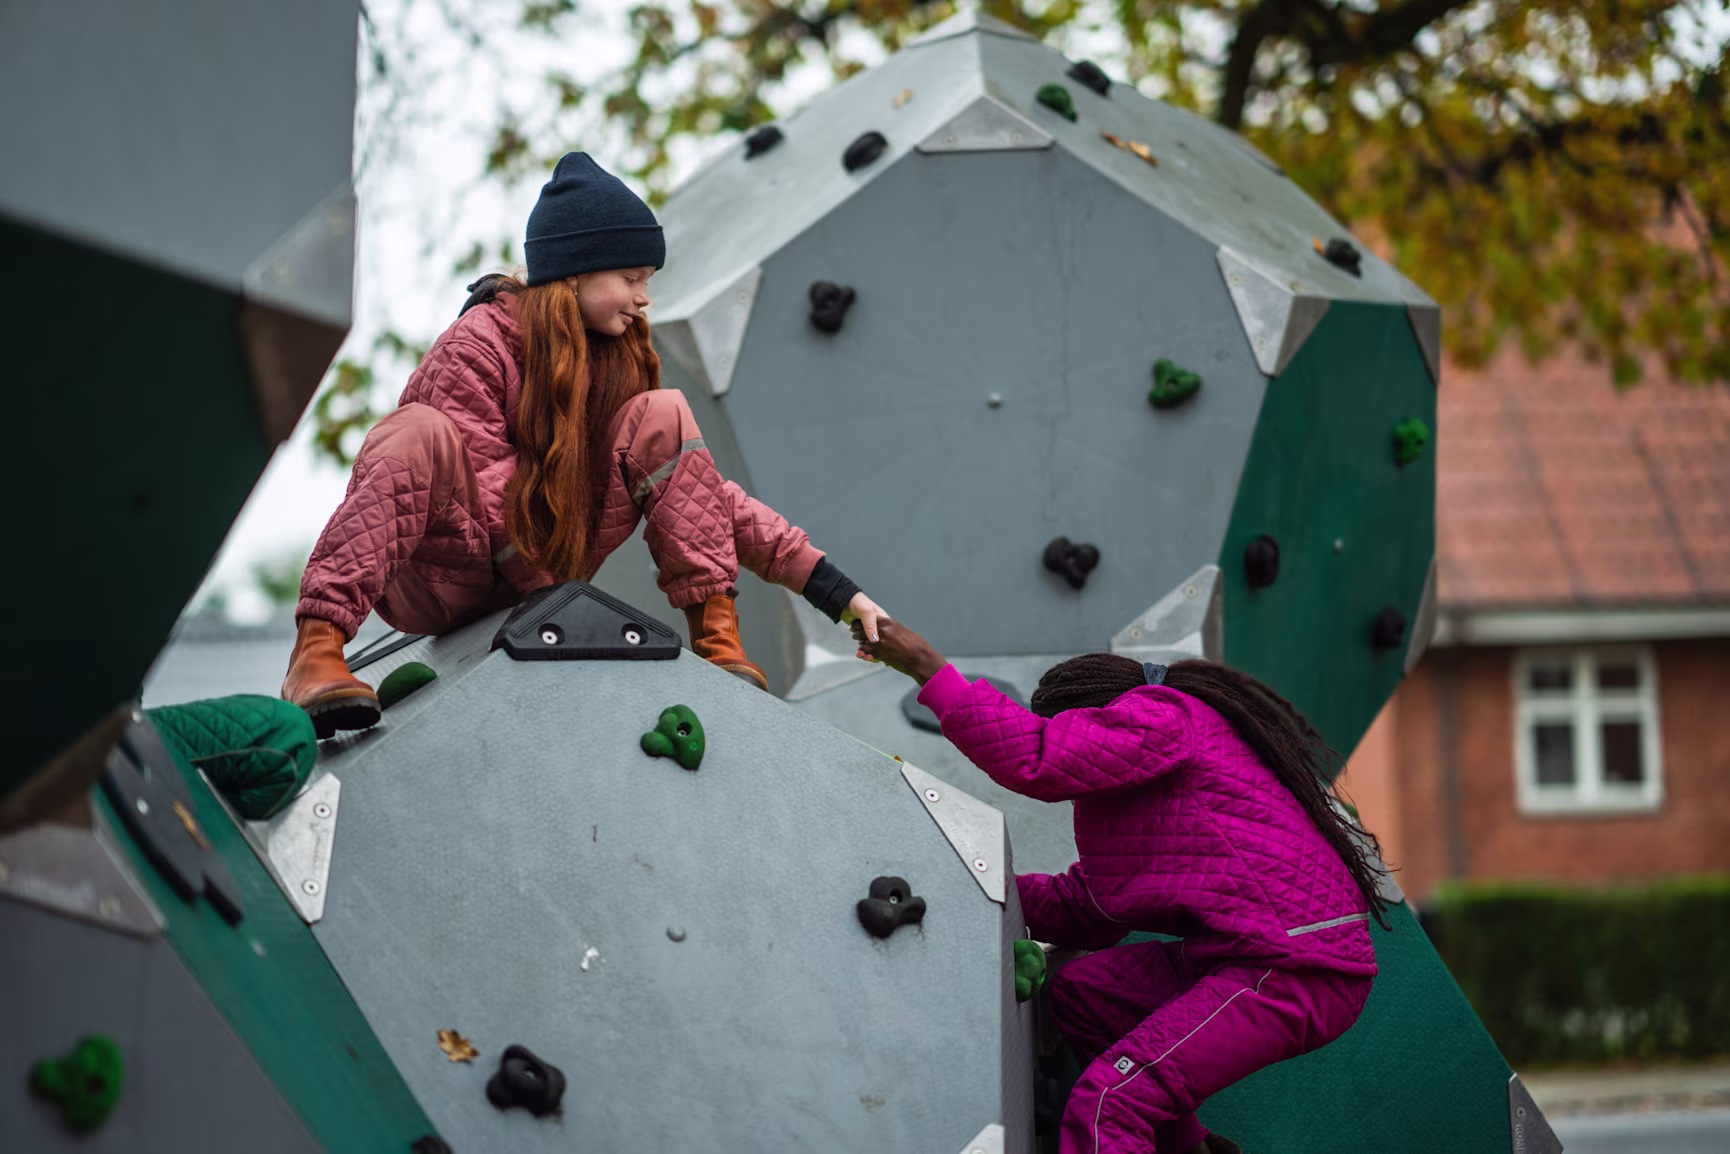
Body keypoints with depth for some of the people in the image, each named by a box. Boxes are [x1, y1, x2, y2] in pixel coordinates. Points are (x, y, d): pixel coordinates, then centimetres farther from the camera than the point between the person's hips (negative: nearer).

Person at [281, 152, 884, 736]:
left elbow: (702, 487, 3)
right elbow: (488, 495, -17)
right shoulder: (477, 346, -13)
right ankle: (315, 652, -45)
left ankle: (715, 633, -15)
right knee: (422, 433, -37)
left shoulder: (620, 358, 6)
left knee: (661, 417, -8)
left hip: (541, 577, 6)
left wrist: (832, 591, -4)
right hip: (434, 579, -6)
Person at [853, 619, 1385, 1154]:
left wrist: (927, 668, -14)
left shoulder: (1162, 717, -4)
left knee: (1106, 1103, -21)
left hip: (1293, 972, -11)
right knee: (1077, 990, 21)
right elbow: (1084, 910, 24)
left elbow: (1037, 758, -19)